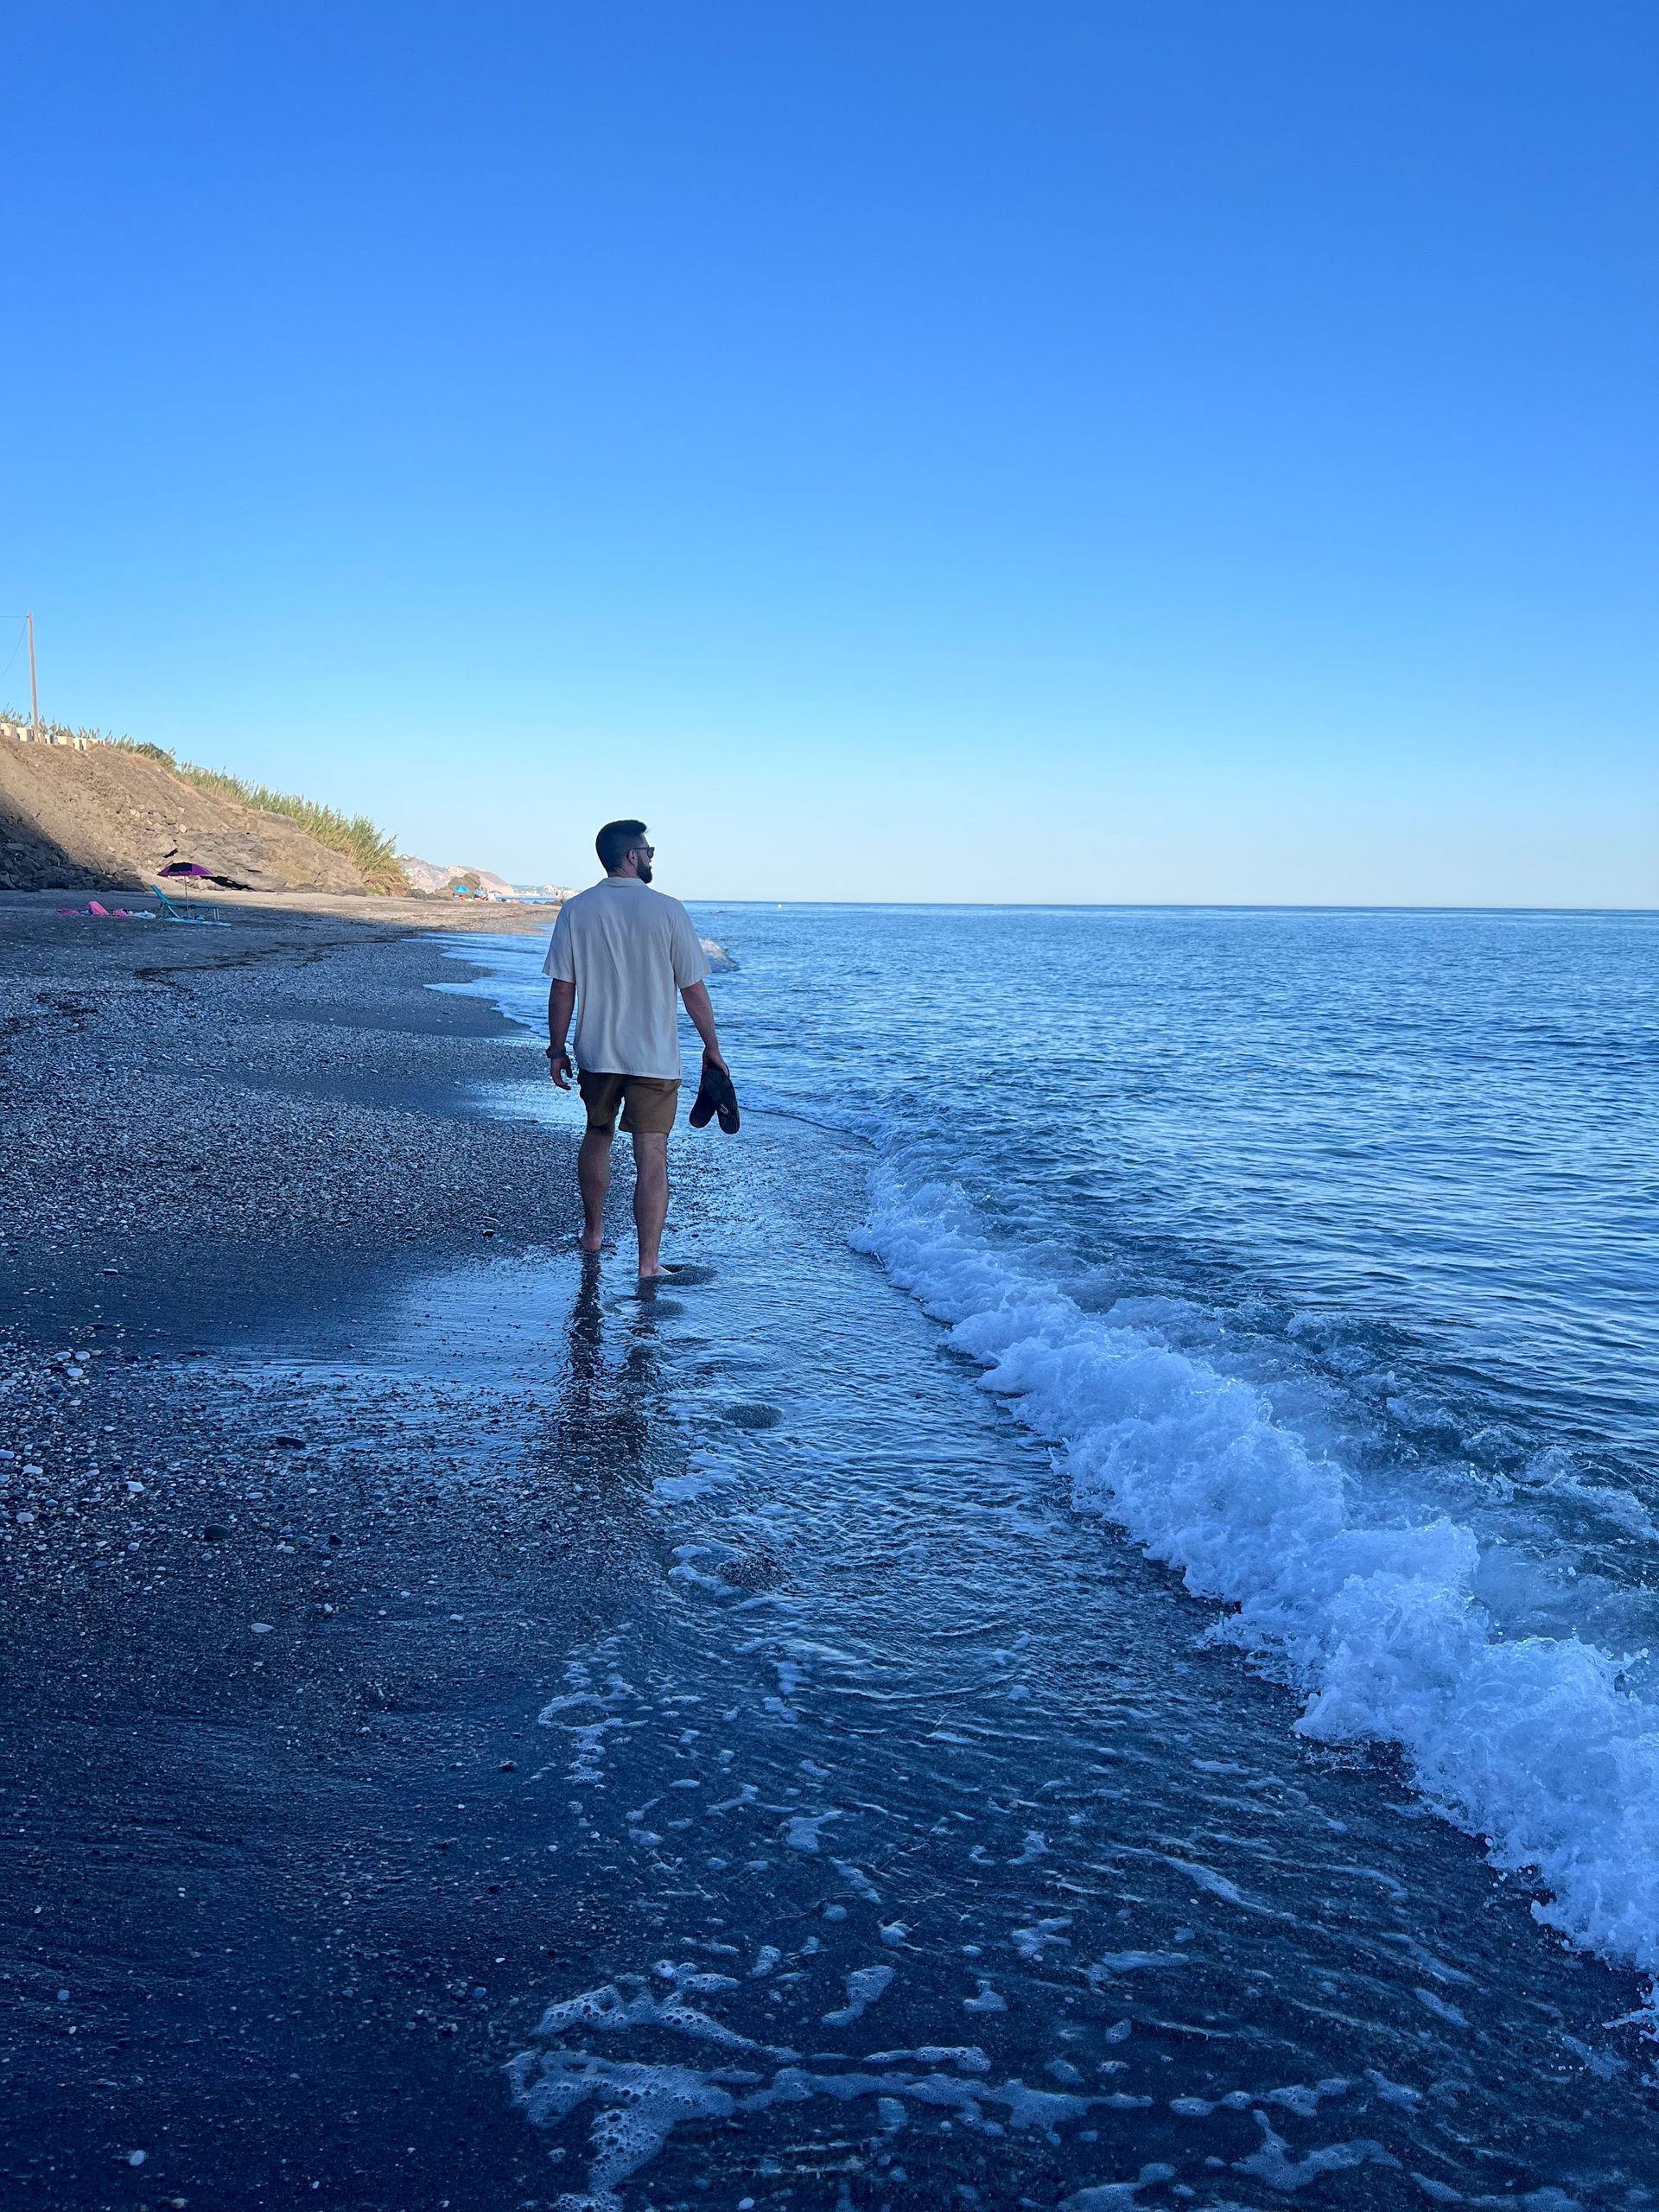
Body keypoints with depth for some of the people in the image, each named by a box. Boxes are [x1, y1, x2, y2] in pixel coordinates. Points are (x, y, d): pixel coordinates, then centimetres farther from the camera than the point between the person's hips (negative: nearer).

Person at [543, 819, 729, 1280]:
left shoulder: (576, 910, -2)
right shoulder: (667, 910, -8)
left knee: (597, 1137, 23)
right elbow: (694, 989, -6)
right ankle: (649, 1261, -4)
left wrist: (556, 1050, 8)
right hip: (655, 1056, -3)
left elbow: (562, 989, -2)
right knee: (651, 1155, -2)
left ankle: (593, 1232, 38)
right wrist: (712, 1048, 5)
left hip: (596, 1053, 3)